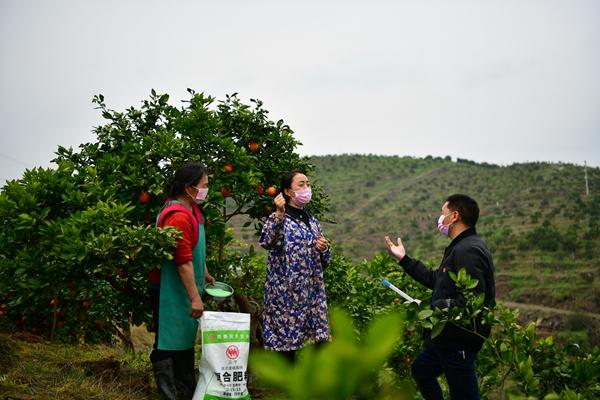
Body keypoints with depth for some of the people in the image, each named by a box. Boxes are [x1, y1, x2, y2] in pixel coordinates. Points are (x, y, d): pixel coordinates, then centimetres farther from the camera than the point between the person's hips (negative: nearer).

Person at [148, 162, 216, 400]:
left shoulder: (191, 209, 11)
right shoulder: (178, 216, -22)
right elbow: (183, 261, -25)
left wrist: (204, 275, 30)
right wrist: (195, 298, -24)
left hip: (184, 288, 11)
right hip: (171, 292, -11)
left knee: (186, 341, 18)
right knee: (170, 345, -2)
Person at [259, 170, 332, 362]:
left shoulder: (312, 222, 14)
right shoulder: (278, 219, -5)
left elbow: (324, 261, 20)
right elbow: (266, 241, -27)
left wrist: (324, 248, -1)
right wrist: (280, 214, -35)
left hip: (312, 294, 6)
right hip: (286, 294, -6)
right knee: (285, 340, -2)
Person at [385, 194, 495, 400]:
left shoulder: (469, 250, -21)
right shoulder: (458, 247, 13)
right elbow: (435, 279, 22)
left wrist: (433, 307, -21)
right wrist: (404, 259, 26)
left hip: (460, 341, -11)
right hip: (446, 337, 11)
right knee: (421, 370, 27)